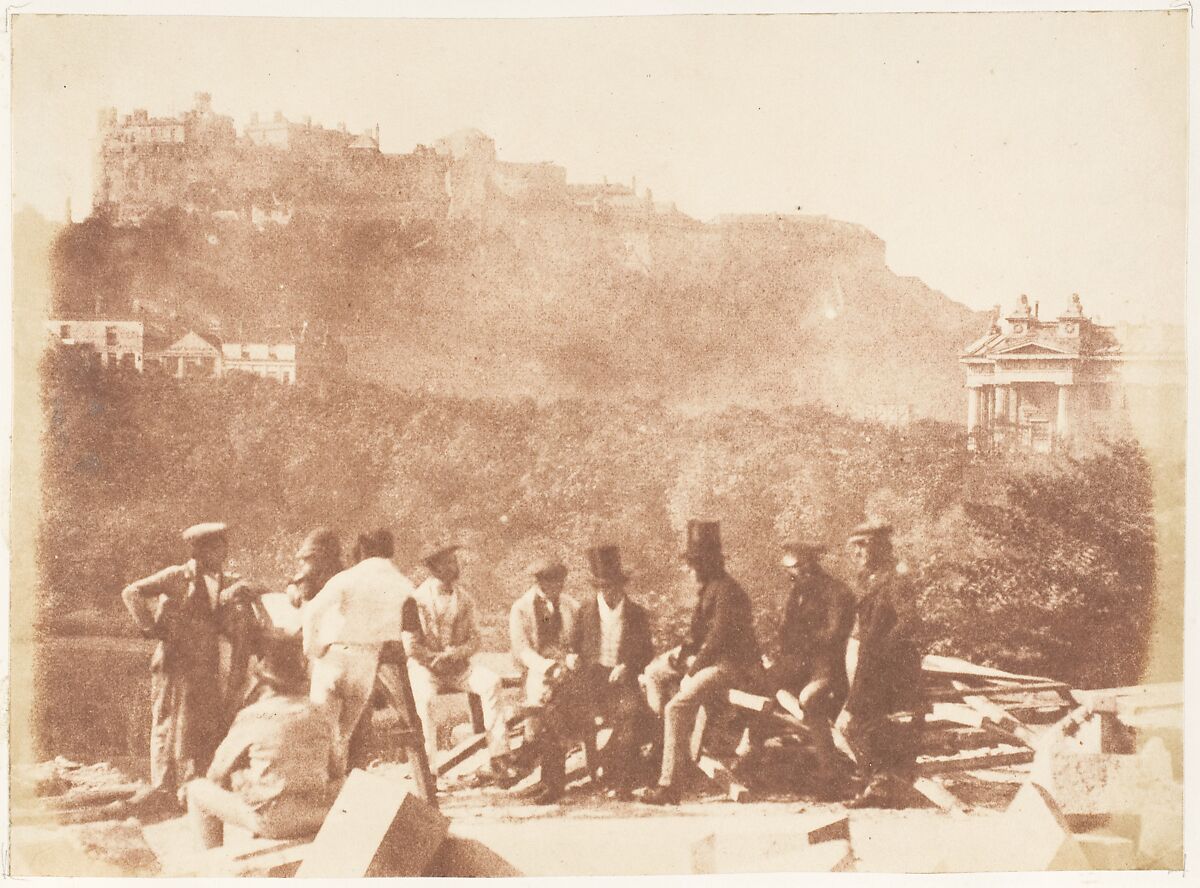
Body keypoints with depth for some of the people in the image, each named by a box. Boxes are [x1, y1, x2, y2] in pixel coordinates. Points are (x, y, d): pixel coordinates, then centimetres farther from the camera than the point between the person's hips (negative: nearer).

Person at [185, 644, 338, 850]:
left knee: (197, 790, 12)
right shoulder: (317, 715, 4)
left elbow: (218, 773, 2)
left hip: (273, 822, -6)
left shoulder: (252, 717, -9)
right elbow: (332, 773, 14)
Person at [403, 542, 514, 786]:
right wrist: (437, 658, -18)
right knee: (423, 696, -35)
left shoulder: (463, 597, 7)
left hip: (459, 666, 3)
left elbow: (474, 639, 5)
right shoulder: (418, 599, -6)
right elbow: (411, 646, -9)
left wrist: (454, 654, -14)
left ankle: (498, 755, -24)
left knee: (491, 681, -24)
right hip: (425, 666, -3)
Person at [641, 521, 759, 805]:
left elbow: (718, 640, -23)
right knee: (654, 674, 18)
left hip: (730, 662, -11)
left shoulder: (726, 591, -20)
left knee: (679, 706, -24)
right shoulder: (705, 587, 12)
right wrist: (683, 654, 4)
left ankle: (669, 786, -22)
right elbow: (698, 630, 21)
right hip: (706, 654, 11)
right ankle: (668, 739, 13)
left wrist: (691, 672, -17)